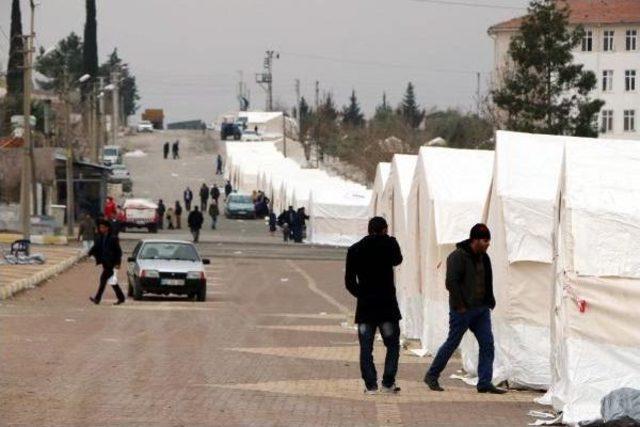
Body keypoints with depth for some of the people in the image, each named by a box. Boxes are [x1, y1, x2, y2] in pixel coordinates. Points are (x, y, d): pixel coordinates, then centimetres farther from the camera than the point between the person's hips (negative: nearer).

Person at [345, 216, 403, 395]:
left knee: (366, 348, 5)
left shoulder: (355, 250, 2)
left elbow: (349, 281, 3)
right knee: (393, 345, 10)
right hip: (387, 305, -2)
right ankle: (388, 383, 3)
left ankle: (370, 384, 1)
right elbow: (397, 260, 16)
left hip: (364, 306, 2)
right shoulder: (389, 243, -5)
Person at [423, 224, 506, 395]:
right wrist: (459, 305, -18)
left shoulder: (483, 257, 13)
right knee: (452, 343, 0)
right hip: (463, 310, -7)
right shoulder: (458, 256, -13)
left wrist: (489, 302, 12)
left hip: (481, 309, 8)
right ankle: (432, 376, 15)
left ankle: (485, 383, -1)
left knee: (487, 343, -2)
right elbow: (451, 282, -19)